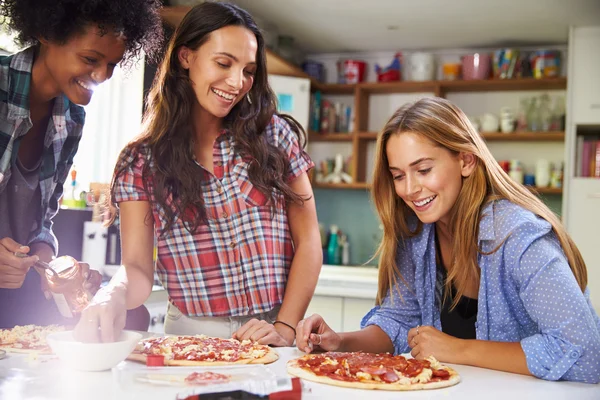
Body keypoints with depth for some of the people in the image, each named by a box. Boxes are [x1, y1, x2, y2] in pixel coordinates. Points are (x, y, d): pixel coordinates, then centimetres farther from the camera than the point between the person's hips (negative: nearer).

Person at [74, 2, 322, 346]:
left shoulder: (275, 135, 4)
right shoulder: (141, 162, 4)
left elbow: (308, 242, 3)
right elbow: (138, 268, -2)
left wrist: (285, 328, -8)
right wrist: (114, 296, -24)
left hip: (271, 340, -1)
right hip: (190, 340, 1)